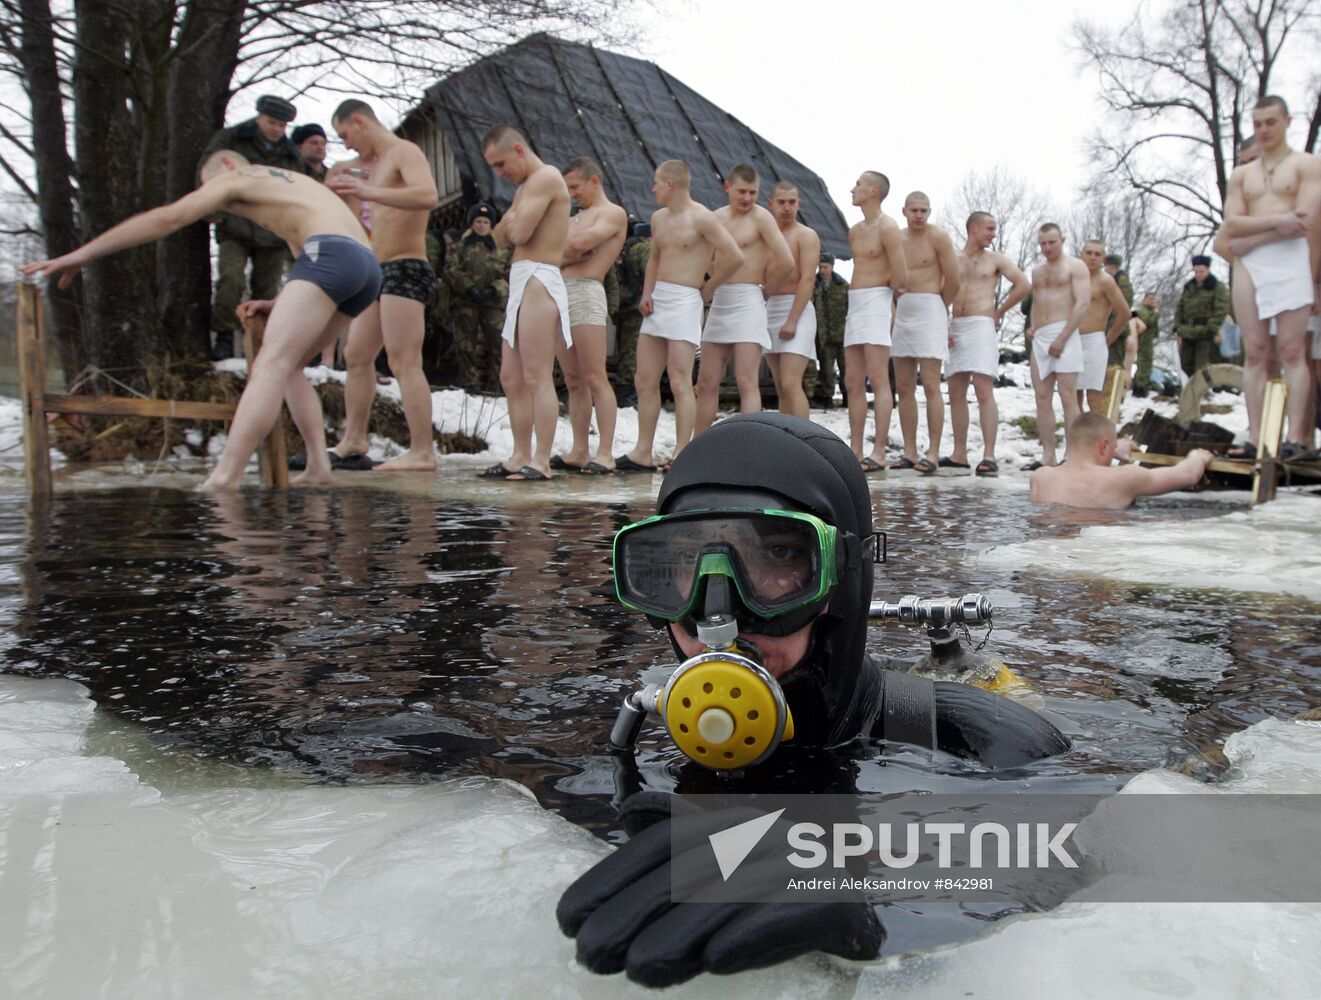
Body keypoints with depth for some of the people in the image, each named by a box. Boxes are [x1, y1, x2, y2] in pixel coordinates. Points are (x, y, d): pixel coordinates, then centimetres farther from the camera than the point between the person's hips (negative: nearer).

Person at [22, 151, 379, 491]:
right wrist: (278, 304, 28)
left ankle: (222, 479, -30)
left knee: (271, 363, -18)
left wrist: (82, 254, 9)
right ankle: (318, 465, 5)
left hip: (330, 253, -8)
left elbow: (165, 218, 8)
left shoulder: (235, 177, 16)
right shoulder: (291, 182, 39)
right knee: (286, 367, 17)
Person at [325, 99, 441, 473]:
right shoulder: (377, 163, 23)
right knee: (356, 356, 11)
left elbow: (428, 196, -27)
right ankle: (353, 445, 18)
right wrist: (349, 194, 20)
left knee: (404, 363, -15)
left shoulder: (405, 152, -6)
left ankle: (422, 453, -15)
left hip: (406, 269, -10)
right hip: (380, 272, 10)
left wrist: (369, 192, -33)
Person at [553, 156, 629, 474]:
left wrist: (561, 248, 4)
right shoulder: (577, 219, 29)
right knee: (574, 382, 6)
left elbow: (580, 243, -12)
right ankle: (579, 451, 8)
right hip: (560, 293, 8)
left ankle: (605, 453, -13)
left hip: (586, 293, -8)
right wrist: (571, 254, -2)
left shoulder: (613, 213, 3)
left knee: (595, 380, -12)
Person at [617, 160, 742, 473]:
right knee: (644, 382, 6)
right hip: (656, 302, 8)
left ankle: (681, 455, -7)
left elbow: (735, 257, -14)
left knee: (680, 383, -10)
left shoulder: (702, 218, -9)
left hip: (684, 302, -8)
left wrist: (708, 288, -6)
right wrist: (646, 293, 11)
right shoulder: (658, 218, 15)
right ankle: (644, 453, 12)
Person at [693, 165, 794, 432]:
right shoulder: (717, 217, 14)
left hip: (747, 303, -6)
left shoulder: (761, 217, -4)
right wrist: (707, 291, 5)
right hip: (718, 304, 6)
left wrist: (763, 290, 0)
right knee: (706, 384, 9)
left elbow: (786, 262, -11)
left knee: (747, 383, -11)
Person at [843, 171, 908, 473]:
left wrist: (886, 286, 6)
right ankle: (856, 451, 9)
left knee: (878, 380, -11)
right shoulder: (854, 231, 18)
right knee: (852, 383, 6)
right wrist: (890, 283, 11)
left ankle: (878, 453, -13)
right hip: (854, 304, 9)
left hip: (875, 302, -9)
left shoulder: (887, 227, -8)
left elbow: (900, 279, -12)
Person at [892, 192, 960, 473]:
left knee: (930, 385, -10)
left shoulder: (938, 236, -3)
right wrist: (894, 310, 7)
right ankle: (909, 452, 8)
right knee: (903, 388, 4)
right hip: (901, 313, 6)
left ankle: (933, 453, -9)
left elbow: (953, 281, -2)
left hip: (930, 311, -6)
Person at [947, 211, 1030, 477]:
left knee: (984, 392, -13)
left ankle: (989, 456, -16)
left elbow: (1024, 285, 4)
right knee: (956, 393, 5)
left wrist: (999, 312, 4)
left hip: (982, 326, -4)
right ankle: (959, 454, 12)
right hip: (956, 328, 4)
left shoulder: (995, 259, 9)